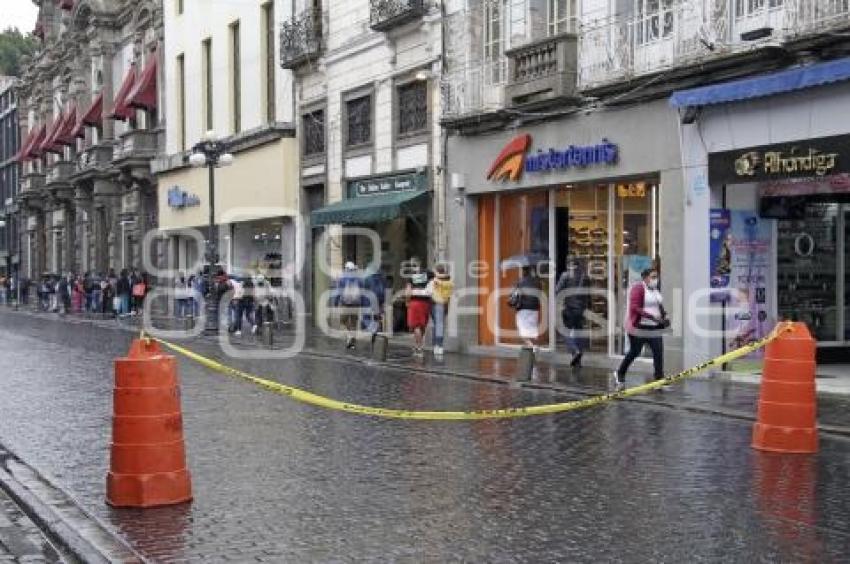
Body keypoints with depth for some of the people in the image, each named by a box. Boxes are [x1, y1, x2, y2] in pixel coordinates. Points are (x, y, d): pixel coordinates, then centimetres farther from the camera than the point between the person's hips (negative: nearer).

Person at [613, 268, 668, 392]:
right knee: (634, 352, 6)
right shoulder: (638, 289, -11)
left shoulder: (656, 290, 14)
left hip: (654, 329, 7)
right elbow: (634, 308, -20)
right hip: (639, 328, -7)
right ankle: (619, 375, 26)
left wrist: (664, 317, 6)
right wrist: (652, 317, -25)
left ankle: (659, 380, -2)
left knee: (658, 353, -4)